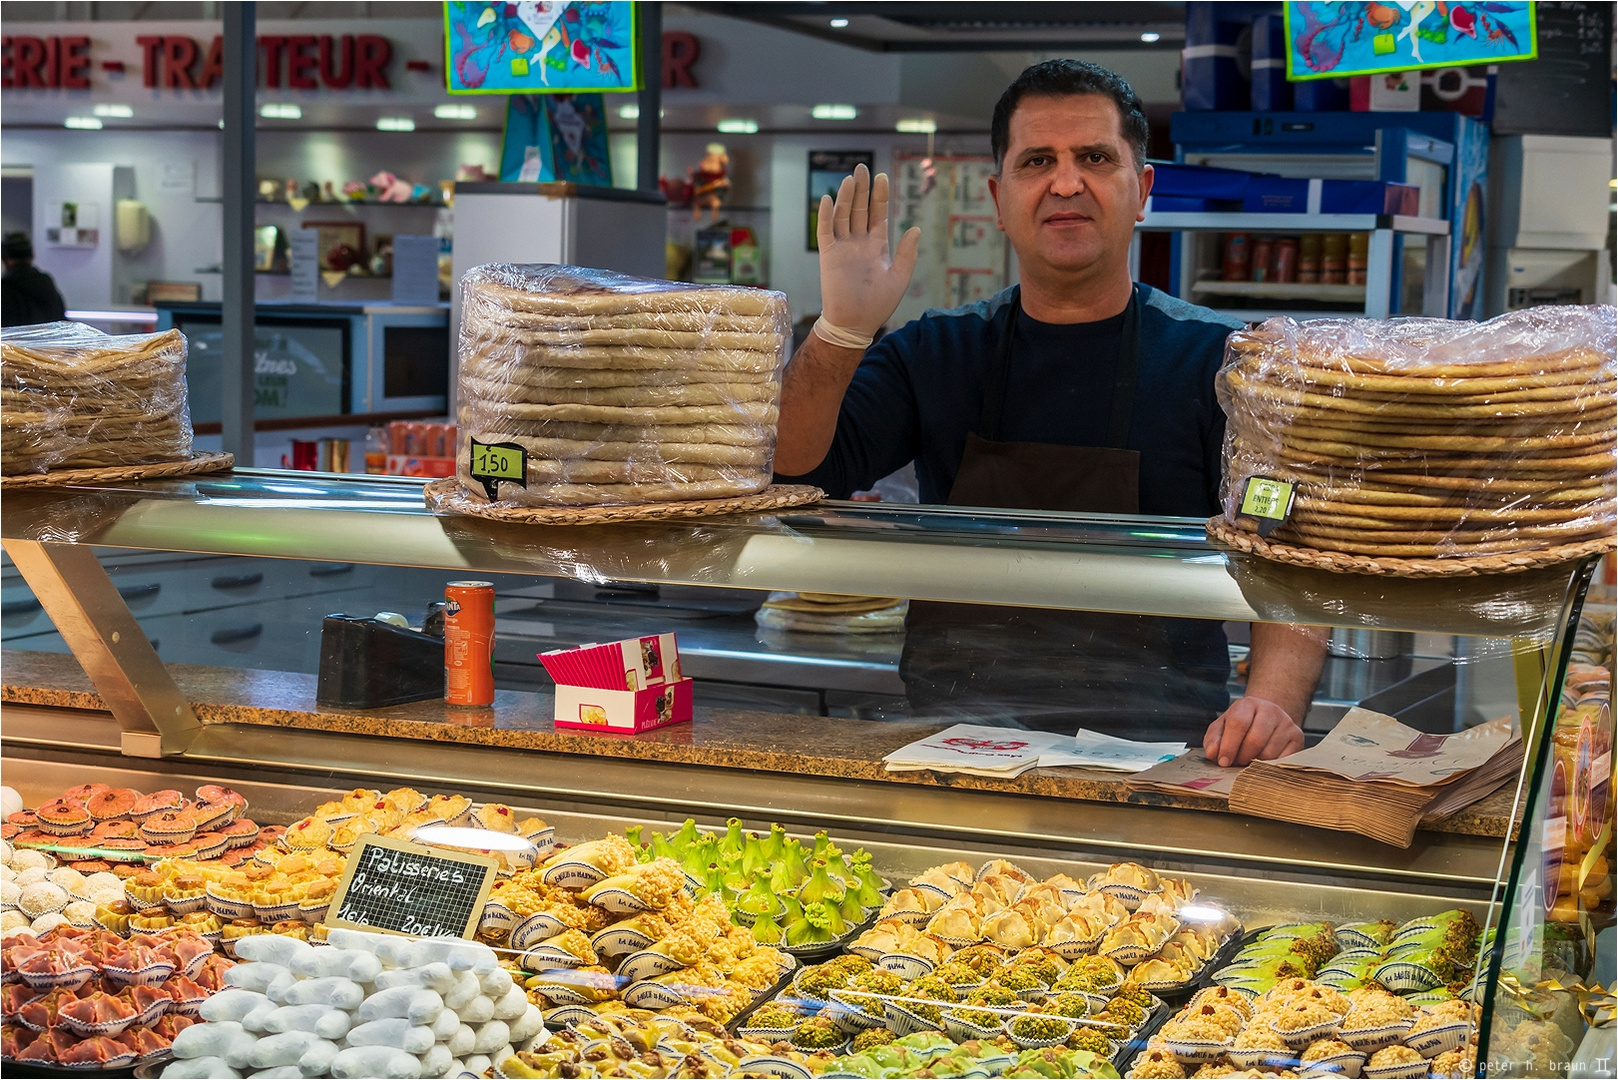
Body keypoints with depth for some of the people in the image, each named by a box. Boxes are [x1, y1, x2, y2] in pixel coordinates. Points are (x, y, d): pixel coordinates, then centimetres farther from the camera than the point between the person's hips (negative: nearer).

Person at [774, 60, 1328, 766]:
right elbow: (791, 475, 2)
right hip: (949, 753, 1)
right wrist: (841, 333, -14)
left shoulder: (1218, 359, 5)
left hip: (1151, 759, -1)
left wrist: (1272, 703, -20)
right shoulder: (936, 353, 13)